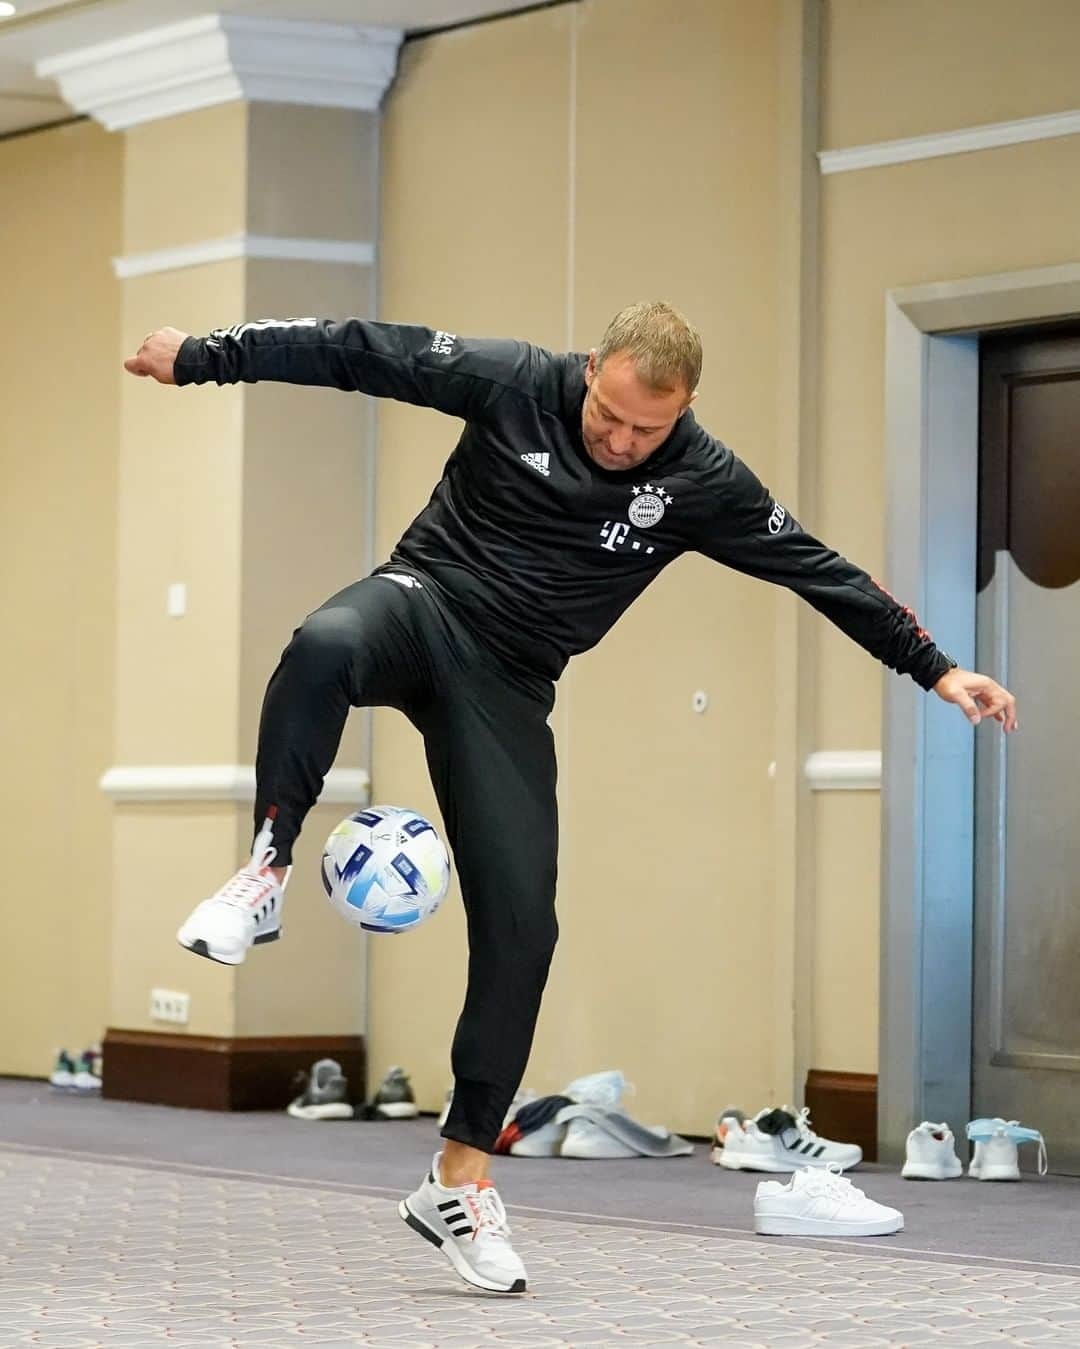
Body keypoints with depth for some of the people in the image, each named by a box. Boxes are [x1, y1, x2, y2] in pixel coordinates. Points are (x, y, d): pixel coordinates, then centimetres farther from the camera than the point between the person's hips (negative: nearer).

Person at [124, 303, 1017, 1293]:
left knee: (521, 923, -8)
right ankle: (267, 872, -25)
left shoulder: (704, 483, -7)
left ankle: (461, 1181, 2)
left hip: (507, 687, 2)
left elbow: (819, 571, 0)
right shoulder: (514, 383, -11)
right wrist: (204, 355, -7)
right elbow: (359, 352, -8)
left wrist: (935, 668, 2)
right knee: (325, 645, -40)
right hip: (422, 601, -2)